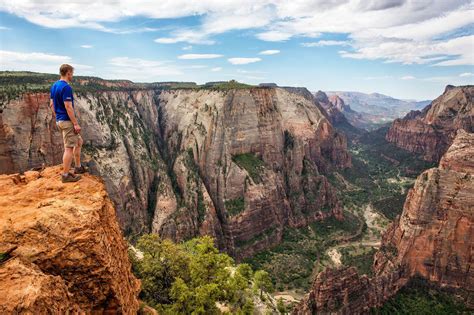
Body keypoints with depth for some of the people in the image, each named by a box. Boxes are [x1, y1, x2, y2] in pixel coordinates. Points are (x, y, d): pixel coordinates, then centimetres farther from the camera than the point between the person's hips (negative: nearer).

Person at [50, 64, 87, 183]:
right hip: (67, 121, -10)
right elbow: (68, 107, -22)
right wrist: (76, 124, -19)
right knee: (69, 148, -3)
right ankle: (65, 175, 3)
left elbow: (52, 104, 17)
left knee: (79, 142, 20)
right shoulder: (66, 87, -18)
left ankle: (78, 167, 27)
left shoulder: (54, 86, 12)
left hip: (60, 120, 10)